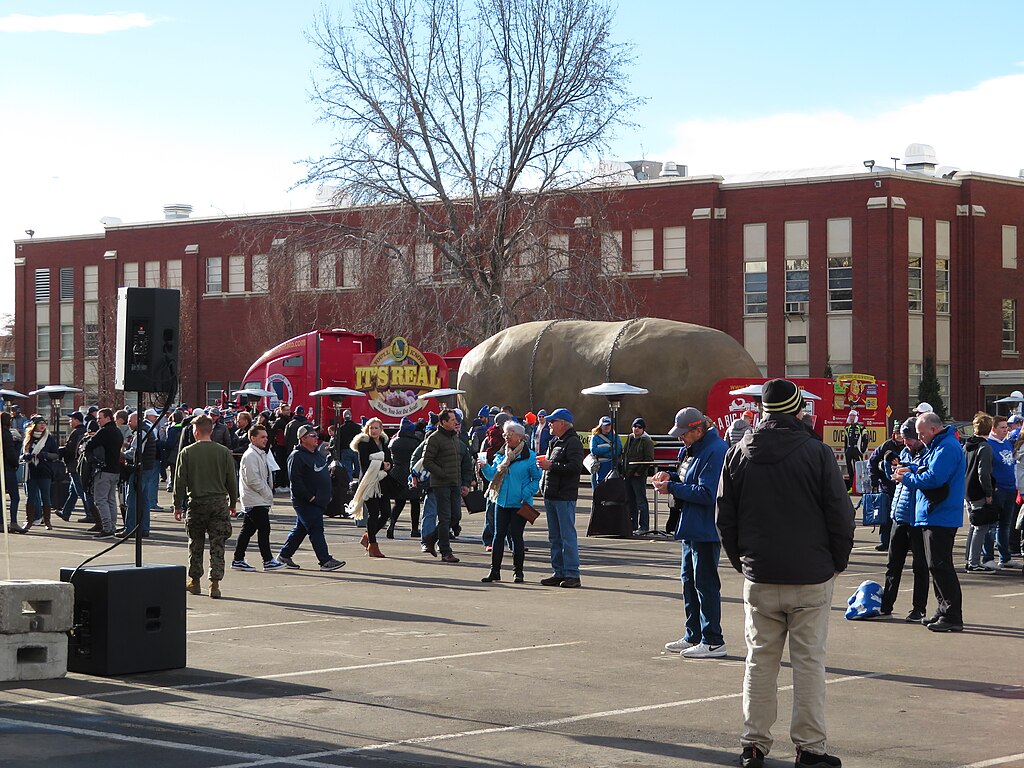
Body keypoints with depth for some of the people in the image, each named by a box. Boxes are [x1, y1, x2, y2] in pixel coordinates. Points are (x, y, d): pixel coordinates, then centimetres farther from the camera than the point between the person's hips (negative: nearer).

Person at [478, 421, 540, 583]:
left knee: (516, 536, 2)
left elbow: (537, 479, -3)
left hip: (519, 504, -4)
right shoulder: (500, 455, 10)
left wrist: (526, 494, -14)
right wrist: (485, 467, -9)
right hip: (501, 502, 4)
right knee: (499, 535, 4)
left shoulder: (529, 457, -5)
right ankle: (494, 571, 9)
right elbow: (493, 476, 10)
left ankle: (518, 571, 13)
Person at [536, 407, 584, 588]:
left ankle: (572, 574, -8)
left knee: (568, 536, -9)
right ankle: (559, 573, 17)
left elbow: (575, 467, -21)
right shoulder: (554, 442, 19)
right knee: (554, 537, 11)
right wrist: (543, 463, 10)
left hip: (565, 497, -10)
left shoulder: (573, 442, -9)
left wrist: (551, 466, -19)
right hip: (551, 496, 10)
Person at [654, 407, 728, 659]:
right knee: (688, 579, 16)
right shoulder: (691, 449, 11)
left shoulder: (715, 451, -20)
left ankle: (713, 642, 2)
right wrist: (671, 477, 2)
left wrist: (672, 488, -18)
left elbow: (706, 494, -24)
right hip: (692, 527, 10)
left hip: (706, 529, -10)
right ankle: (693, 636, 27)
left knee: (705, 582, -4)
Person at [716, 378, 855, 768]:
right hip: (811, 576, -3)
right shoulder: (817, 453, -8)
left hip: (759, 577, 3)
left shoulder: (738, 454, 3)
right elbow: (840, 515, -5)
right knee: (809, 661, 3)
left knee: (760, 659, 10)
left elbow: (725, 517, 8)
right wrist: (838, 561, 8)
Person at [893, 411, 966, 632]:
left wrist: (907, 479, -11)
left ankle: (952, 617, -7)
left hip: (940, 517, -11)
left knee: (940, 566, -9)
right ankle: (944, 611, 21)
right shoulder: (939, 445, 17)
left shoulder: (947, 448, -17)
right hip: (935, 516, 11)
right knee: (937, 566, 15)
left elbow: (933, 479, -24)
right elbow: (930, 470, 26)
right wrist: (912, 471, 7)